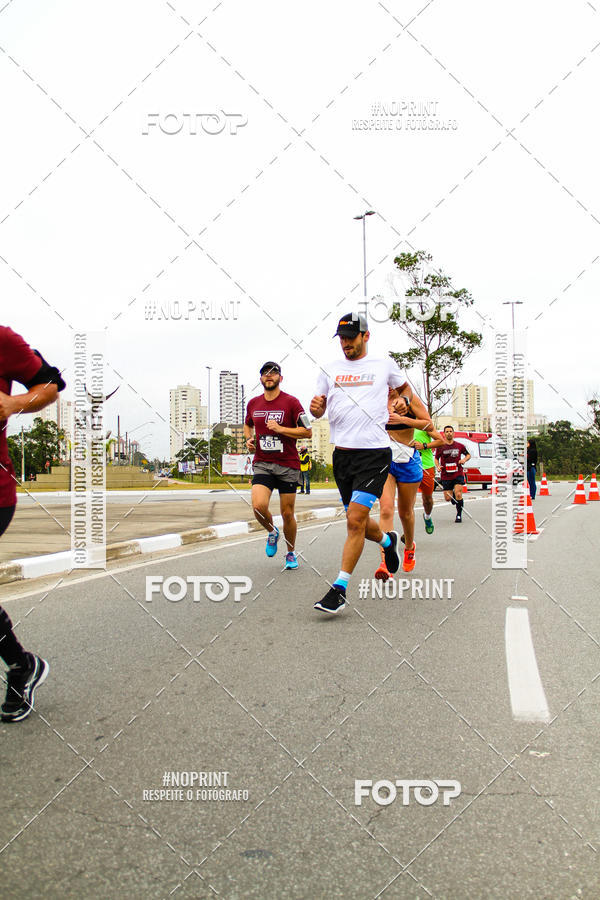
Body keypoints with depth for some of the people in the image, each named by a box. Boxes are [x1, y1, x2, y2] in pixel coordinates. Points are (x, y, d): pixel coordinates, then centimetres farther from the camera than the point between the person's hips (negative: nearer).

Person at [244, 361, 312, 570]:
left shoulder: (291, 402, -4)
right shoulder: (253, 403, 9)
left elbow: (307, 431, -7)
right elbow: (247, 425, 29)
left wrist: (280, 428, -16)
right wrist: (249, 439, 8)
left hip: (288, 465, -2)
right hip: (262, 463, 2)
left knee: (287, 514, 3)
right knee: (258, 506, -19)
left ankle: (291, 553, 27)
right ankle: (272, 532, 14)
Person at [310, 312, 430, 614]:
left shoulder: (385, 364, 6)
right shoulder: (330, 370, 12)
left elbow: (405, 387, 24)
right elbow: (318, 411, 13)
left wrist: (404, 400, 2)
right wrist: (316, 406, -11)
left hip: (374, 452, -4)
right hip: (342, 453, 4)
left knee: (355, 519, -15)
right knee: (356, 521, 13)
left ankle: (339, 588, -8)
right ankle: (387, 541, 46)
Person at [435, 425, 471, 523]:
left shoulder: (460, 446, 1)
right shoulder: (440, 446, -1)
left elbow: (468, 455, 16)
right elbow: (436, 458, 12)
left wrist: (464, 459, -5)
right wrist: (438, 466, -7)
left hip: (458, 474, -1)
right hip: (446, 476, 1)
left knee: (458, 495, -17)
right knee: (448, 499, 1)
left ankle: (459, 514, 4)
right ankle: (453, 495, 39)